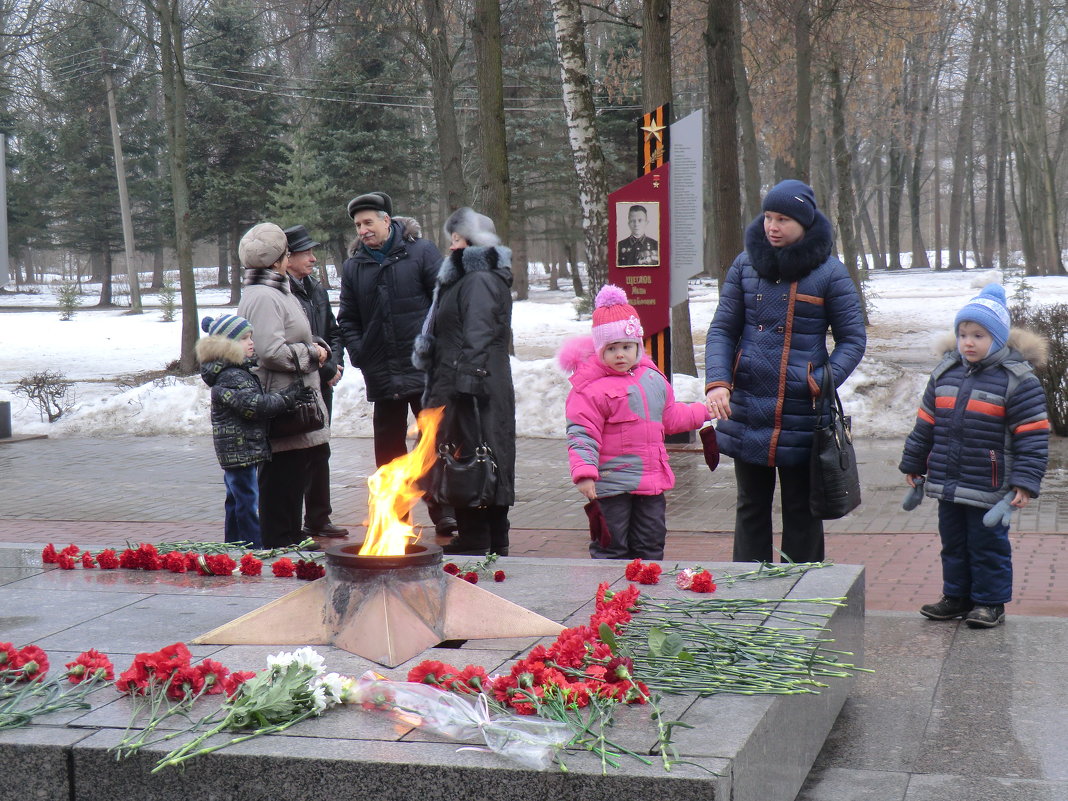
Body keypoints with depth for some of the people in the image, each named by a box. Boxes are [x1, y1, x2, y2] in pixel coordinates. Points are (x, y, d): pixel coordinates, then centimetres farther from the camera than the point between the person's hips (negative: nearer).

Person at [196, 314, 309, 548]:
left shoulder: (241, 371, 15)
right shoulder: (230, 377, -19)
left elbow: (254, 404, 18)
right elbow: (254, 405, -27)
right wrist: (286, 398, -21)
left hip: (237, 449, 11)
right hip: (240, 447, -11)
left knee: (236, 499, 17)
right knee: (248, 500, -8)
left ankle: (233, 545, 25)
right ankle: (255, 548, -7)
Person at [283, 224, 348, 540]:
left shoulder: (315, 289, 13)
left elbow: (333, 331, 21)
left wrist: (335, 363, 3)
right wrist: (327, 369, -11)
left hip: (321, 383, 8)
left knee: (319, 452, 14)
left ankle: (318, 519, 25)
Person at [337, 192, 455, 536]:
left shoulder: (421, 252, -1)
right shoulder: (353, 265, 10)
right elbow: (347, 319, 16)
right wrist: (359, 353, 2)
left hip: (424, 369, -3)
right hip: (381, 376, 3)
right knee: (388, 445, 9)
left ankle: (441, 508, 12)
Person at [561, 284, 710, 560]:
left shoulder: (653, 378, 10)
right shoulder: (590, 387, -12)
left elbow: (671, 417, 24)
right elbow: (582, 434, -15)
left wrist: (703, 412, 27)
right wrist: (584, 472, -26)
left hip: (651, 482, 6)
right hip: (612, 483, -6)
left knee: (650, 547, 13)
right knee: (612, 547, 1)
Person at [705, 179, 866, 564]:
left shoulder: (829, 272, -3)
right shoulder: (746, 265, 5)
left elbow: (853, 339, 0)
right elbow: (722, 329, 6)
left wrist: (824, 382, -16)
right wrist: (716, 382, -10)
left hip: (802, 416, -3)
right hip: (746, 410, 3)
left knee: (801, 511, 6)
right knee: (751, 507, 12)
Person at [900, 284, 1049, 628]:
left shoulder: (1017, 379, -10)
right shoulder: (945, 372, 6)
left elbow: (1033, 435, -11)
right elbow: (925, 422, 14)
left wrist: (1025, 481, -16)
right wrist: (913, 464, 17)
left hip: (989, 488, -6)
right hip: (947, 484, 6)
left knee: (988, 545, 5)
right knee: (953, 543, 16)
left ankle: (990, 602, 18)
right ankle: (956, 596, 30)